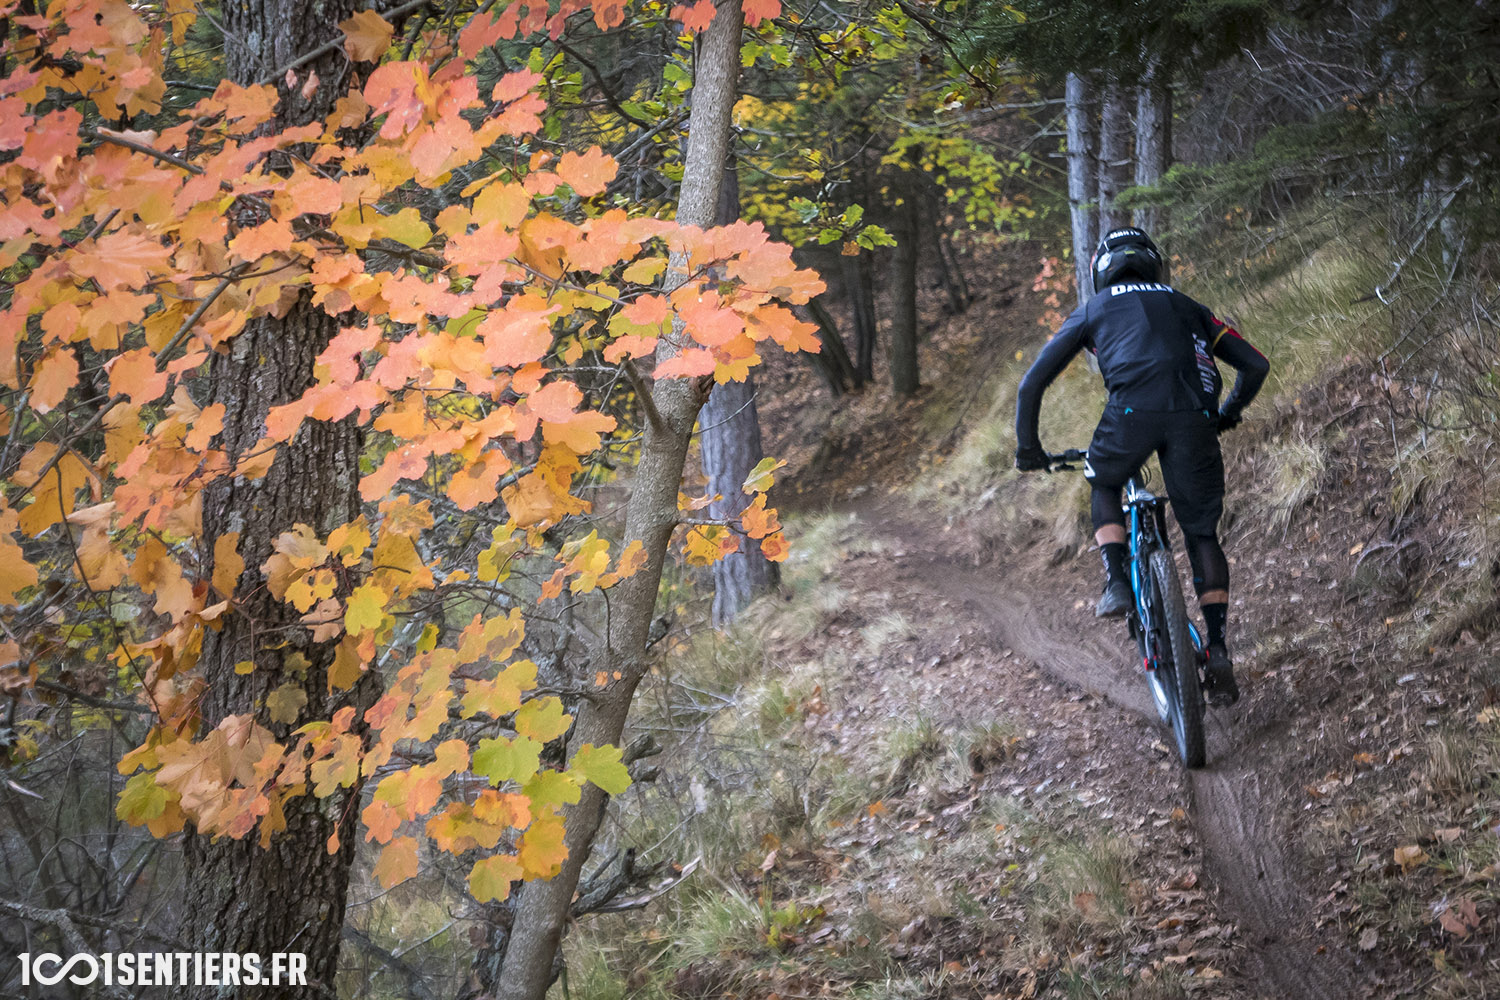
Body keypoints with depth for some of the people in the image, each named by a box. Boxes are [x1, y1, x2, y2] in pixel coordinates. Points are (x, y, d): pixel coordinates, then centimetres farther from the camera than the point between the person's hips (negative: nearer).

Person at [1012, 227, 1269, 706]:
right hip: (1193, 415, 2)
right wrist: (1228, 414, 47)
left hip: (1134, 410, -2)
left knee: (1104, 486, 30)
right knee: (1202, 535, 13)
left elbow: (1032, 384, 25)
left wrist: (1027, 447, 36)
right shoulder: (1185, 307, 34)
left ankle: (1116, 581, 9)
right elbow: (1256, 365, 31)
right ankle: (1218, 652, 3)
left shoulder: (1092, 311, 29)